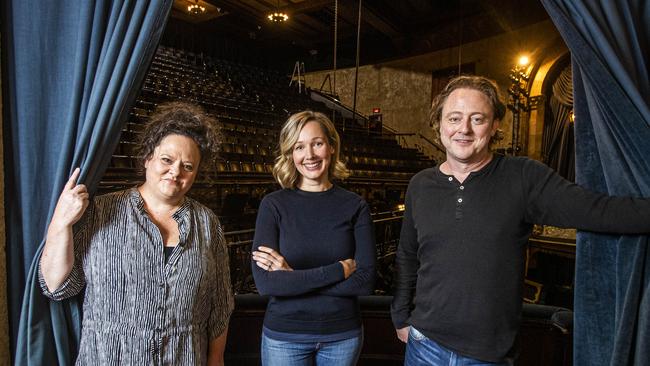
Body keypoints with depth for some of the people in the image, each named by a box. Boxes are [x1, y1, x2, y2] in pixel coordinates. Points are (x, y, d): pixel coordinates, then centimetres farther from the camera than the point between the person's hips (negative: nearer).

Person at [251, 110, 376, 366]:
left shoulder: (355, 206, -6)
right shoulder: (273, 205, -9)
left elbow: (365, 282, -13)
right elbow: (265, 283, -18)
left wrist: (293, 276, -18)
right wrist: (339, 269, -19)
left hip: (343, 335, 2)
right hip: (284, 335, -1)